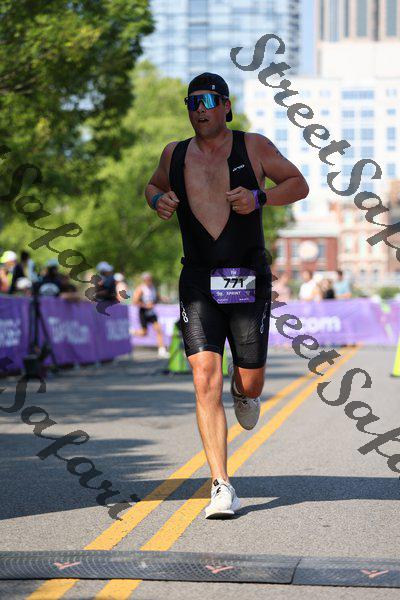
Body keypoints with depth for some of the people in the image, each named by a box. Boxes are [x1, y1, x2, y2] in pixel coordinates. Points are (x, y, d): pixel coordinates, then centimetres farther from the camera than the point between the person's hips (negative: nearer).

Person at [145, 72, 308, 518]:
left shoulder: (253, 147, 1)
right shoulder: (175, 154, 8)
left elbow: (299, 184, 7)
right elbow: (154, 186, 27)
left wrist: (260, 198, -11)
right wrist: (157, 200, 2)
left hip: (249, 281, -1)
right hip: (198, 284, 1)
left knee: (250, 383, 5)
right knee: (205, 381, -14)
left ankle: (243, 389, 46)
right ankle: (222, 487, -11)